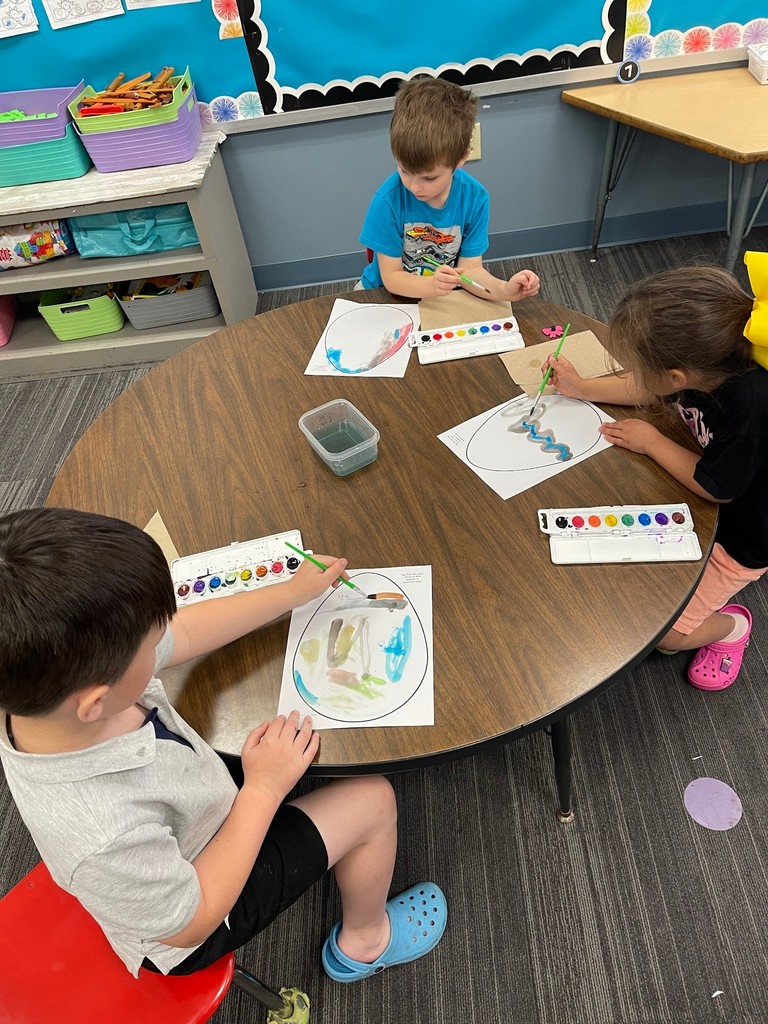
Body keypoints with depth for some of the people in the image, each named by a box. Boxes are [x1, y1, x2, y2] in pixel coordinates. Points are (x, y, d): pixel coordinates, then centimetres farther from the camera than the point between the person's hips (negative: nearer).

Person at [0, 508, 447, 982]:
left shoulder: (43, 670, -27)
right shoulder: (105, 838, -45)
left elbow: (185, 631, -11)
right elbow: (189, 923, -25)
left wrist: (293, 592, -3)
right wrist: (263, 790, -24)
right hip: (202, 920, -5)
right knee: (373, 802, -3)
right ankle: (363, 942, 28)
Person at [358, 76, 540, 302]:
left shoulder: (475, 198, -12)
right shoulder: (388, 200, -20)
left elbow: (470, 268, -10)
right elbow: (391, 277, -16)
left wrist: (504, 290, -31)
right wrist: (433, 285, -36)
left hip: (446, 300, 2)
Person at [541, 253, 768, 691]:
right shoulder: (709, 361, -21)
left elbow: (715, 487, -26)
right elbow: (648, 391, 2)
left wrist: (650, 440, -17)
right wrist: (582, 388, -2)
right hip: (696, 495, 7)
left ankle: (731, 625, 25)